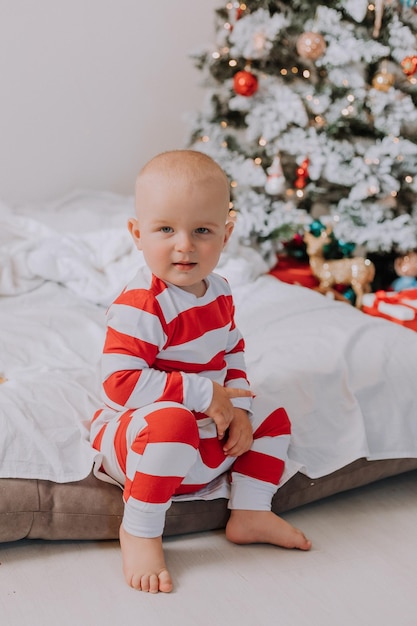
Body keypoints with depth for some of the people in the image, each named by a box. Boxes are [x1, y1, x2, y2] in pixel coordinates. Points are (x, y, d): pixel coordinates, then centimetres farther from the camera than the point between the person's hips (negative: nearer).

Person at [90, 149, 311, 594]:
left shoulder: (218, 293, 1)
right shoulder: (140, 306, -28)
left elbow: (232, 352, 13)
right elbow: (120, 383, -32)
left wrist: (238, 407, -4)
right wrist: (203, 393, -30)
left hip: (206, 434, 8)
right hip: (131, 435, -8)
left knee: (271, 416, 14)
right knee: (171, 420, -39)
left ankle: (250, 514, 21)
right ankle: (139, 531, -20)